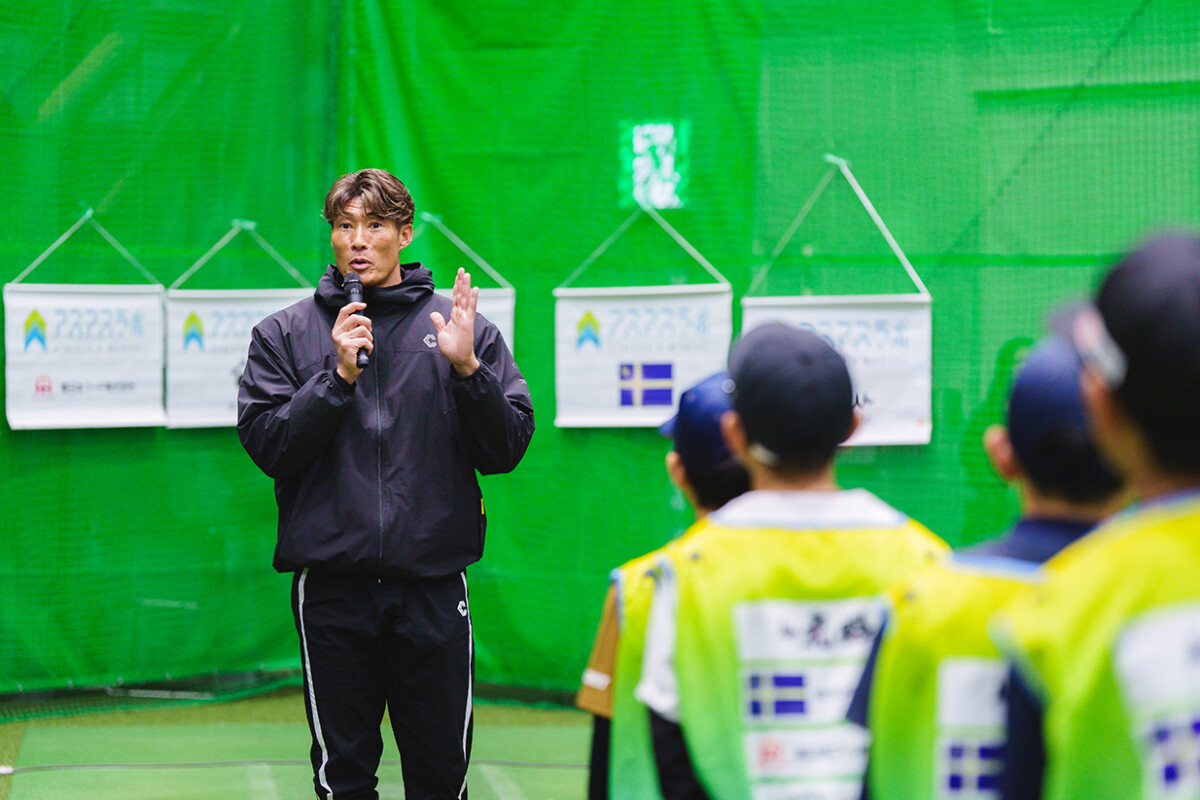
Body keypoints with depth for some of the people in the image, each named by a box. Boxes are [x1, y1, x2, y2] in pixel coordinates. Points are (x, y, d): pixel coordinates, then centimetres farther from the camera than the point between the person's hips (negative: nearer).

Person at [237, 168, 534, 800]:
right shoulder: (286, 334, 7)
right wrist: (337, 376, -14)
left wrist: (467, 369, -12)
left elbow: (506, 451, 2)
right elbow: (267, 447, -4)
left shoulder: (462, 329, 7)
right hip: (333, 587, 0)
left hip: (433, 587, 0)